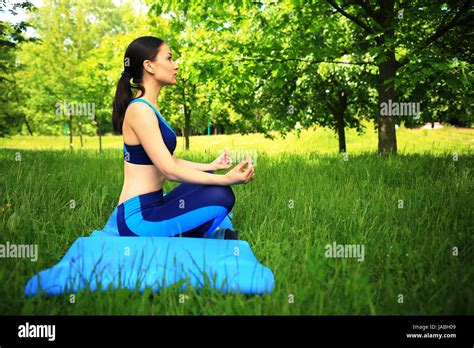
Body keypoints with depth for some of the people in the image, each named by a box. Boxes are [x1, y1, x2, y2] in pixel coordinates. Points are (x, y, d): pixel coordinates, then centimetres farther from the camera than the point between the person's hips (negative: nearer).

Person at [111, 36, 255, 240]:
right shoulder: (140, 110, -17)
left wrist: (210, 167, 21)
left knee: (208, 177, 20)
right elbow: (169, 170, -21)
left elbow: (167, 160, 17)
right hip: (138, 219, -10)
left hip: (149, 209, 10)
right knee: (221, 196, -19)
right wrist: (227, 179, -23)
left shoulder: (149, 108, 14)